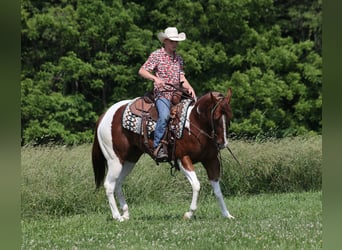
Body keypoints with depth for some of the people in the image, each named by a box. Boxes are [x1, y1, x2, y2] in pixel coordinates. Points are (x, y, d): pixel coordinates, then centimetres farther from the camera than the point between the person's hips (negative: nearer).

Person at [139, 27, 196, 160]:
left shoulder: (178, 58, 18)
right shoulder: (156, 55, 1)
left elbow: (182, 77, 16)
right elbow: (142, 71, -4)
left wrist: (189, 88, -3)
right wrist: (155, 78, -21)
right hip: (162, 93, -6)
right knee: (164, 115, -32)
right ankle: (157, 146, -30)